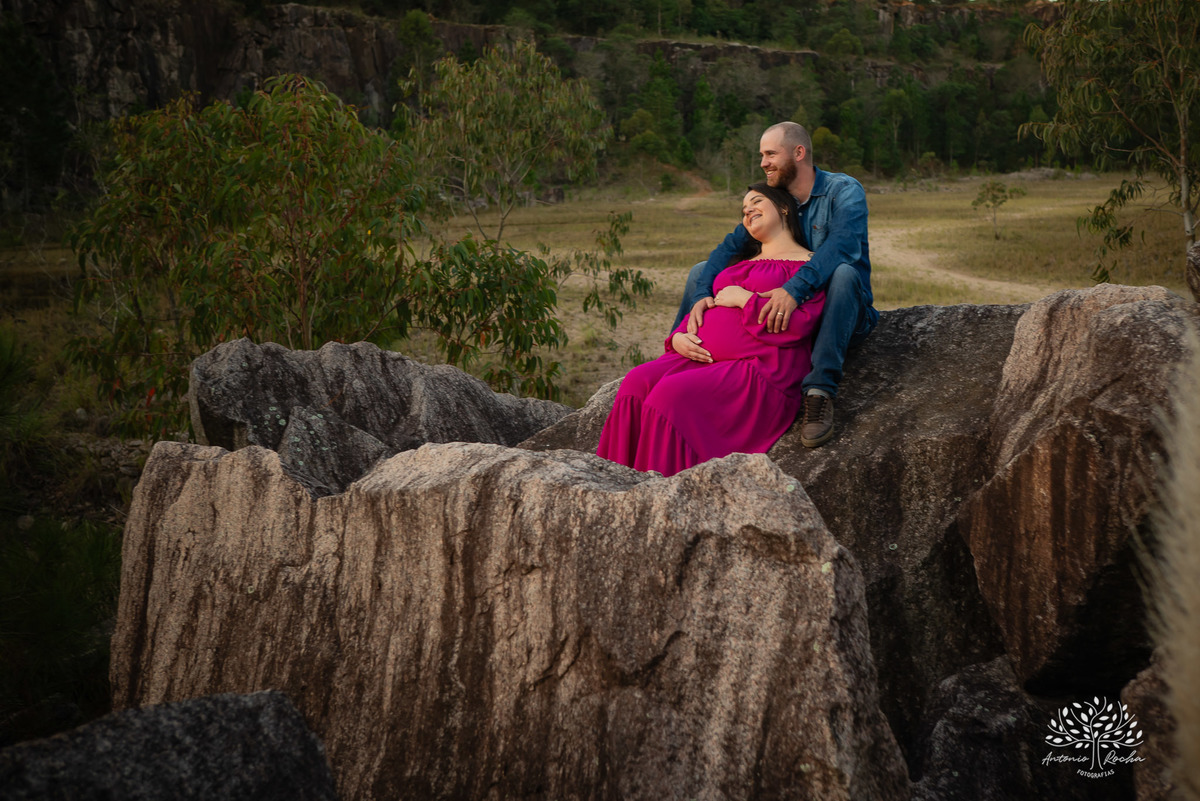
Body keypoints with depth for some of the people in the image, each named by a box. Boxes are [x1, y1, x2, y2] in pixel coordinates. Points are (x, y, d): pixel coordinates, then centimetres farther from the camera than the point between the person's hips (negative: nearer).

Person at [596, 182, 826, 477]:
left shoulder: (807, 264, 7)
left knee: (673, 394, -31)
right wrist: (678, 338, 6)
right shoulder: (741, 262, 31)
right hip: (700, 357, 7)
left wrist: (745, 299, -5)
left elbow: (800, 325, -9)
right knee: (638, 382, -21)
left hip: (759, 370, -7)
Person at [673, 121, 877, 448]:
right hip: (780, 316, 6)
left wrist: (794, 289, -47)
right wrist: (701, 294, -25)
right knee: (701, 271, 3)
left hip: (840, 320, -6)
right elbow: (730, 248, -5)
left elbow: (841, 245, -31)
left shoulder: (844, 191, -11)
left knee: (843, 273, -40)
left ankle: (820, 393, -43)